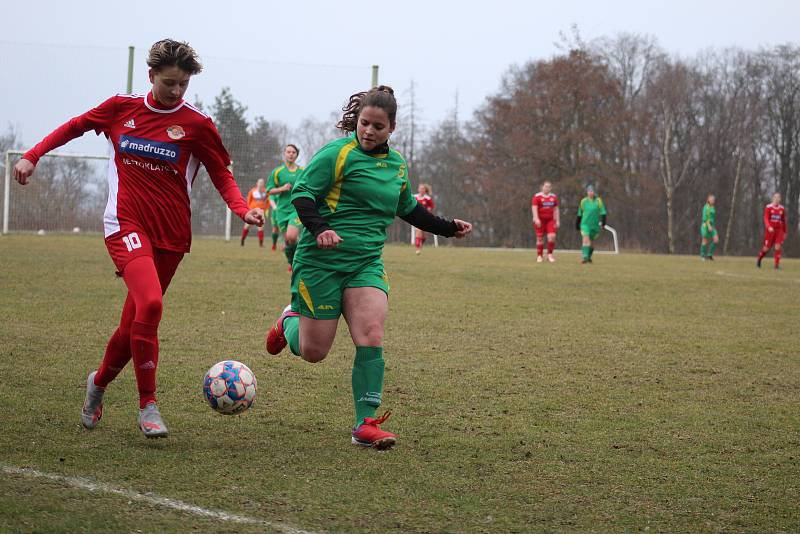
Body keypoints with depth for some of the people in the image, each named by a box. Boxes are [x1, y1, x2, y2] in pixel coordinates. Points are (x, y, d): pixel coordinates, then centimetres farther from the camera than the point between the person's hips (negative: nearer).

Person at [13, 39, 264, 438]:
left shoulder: (196, 124, 1)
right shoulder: (122, 108, 5)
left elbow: (221, 175, 5)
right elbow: (76, 126, 21)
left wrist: (243, 210, -12)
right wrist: (32, 156, 16)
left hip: (170, 233, 2)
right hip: (126, 222, -2)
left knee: (135, 322, 6)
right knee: (150, 303, -26)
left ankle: (98, 384, 36)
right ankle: (147, 405, -16)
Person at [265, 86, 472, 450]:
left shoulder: (396, 165, 13)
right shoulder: (337, 153, -8)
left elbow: (408, 208, 30)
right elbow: (302, 194, -13)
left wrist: (448, 228, 29)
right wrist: (320, 229, -29)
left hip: (367, 263, 5)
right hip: (321, 261, -5)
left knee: (371, 338, -15)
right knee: (313, 352, 1)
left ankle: (366, 424, -10)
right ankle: (290, 322, 37)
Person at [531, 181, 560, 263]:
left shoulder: (554, 197, 11)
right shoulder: (537, 197, -3)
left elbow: (556, 210, 16)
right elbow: (534, 208, -11)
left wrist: (557, 221, 10)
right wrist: (536, 219, -22)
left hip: (550, 219, 3)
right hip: (540, 220, -3)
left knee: (552, 236, -12)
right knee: (540, 238, -1)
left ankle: (550, 254, 1)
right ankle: (539, 256, 9)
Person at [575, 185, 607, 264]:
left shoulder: (598, 201, 0)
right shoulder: (583, 201, 4)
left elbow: (603, 213, -2)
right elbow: (580, 214, 13)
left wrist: (603, 223, -12)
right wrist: (577, 224, 16)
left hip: (595, 224, 1)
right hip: (585, 224, -1)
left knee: (591, 241, 10)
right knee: (586, 239, -17)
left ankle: (589, 257, 30)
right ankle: (585, 257, -24)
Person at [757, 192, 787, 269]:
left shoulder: (782, 209, 8)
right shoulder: (768, 207, -4)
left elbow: (784, 221, 16)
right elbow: (766, 219, -13)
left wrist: (785, 232, 18)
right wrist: (769, 227, -31)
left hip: (779, 230, 3)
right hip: (770, 230, -3)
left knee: (778, 247, -13)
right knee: (767, 248, 2)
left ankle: (777, 264, -11)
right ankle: (759, 259, 30)